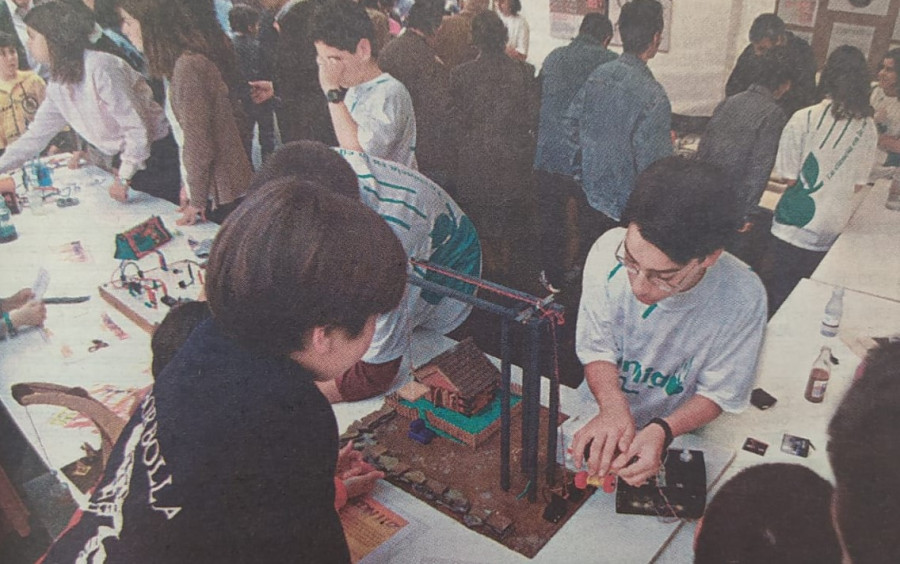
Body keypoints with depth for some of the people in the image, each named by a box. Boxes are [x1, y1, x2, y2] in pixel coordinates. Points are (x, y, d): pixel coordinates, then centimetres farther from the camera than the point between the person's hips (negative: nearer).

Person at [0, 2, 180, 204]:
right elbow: (36, 136, 16)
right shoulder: (58, 84, 7)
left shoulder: (100, 68, -20)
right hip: (124, 160, 8)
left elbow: (137, 126, -21)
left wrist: (123, 179, -19)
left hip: (156, 155, -8)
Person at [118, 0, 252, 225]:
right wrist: (188, 187, 13)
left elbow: (198, 142, -20)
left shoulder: (188, 66, -20)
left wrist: (197, 201, -13)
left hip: (224, 195, -9)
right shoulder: (177, 64, 9)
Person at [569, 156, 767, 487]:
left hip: (675, 435, -1)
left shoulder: (743, 298, -25)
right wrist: (613, 406, -27)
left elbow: (720, 393, -10)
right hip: (598, 412, 1)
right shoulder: (609, 249, -21)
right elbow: (595, 348, -9)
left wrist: (662, 431, -28)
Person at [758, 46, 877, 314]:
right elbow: (858, 184, 8)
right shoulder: (868, 127, 0)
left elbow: (788, 176, -9)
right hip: (832, 232, 4)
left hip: (794, 227, -4)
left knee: (772, 296, 8)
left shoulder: (805, 118, -14)